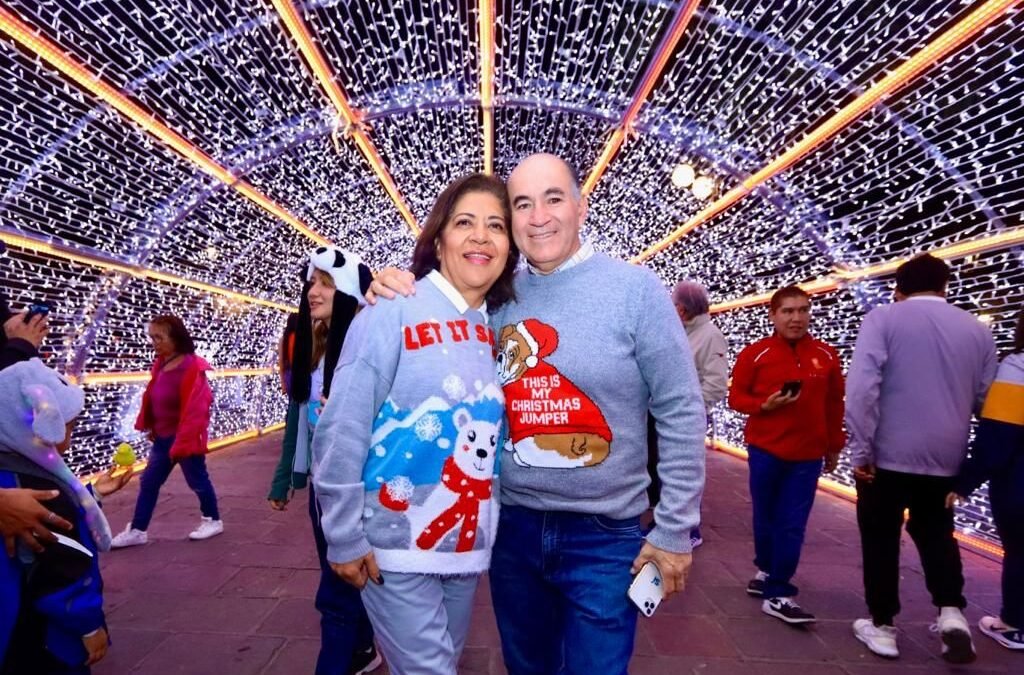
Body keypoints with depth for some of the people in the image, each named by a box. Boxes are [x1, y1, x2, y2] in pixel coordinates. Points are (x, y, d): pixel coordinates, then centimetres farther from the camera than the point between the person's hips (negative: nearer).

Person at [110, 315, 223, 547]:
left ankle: (213, 521, 27)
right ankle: (137, 530, 22)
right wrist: (149, 426, 13)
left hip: (185, 437, -8)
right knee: (148, 482, 12)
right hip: (163, 436, 8)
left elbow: (194, 409, -24)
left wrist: (182, 443, -22)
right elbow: (151, 396, 14)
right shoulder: (161, 363, 3)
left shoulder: (191, 367, -23)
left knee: (197, 480, 8)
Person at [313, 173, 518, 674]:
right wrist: (344, 537, -14)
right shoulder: (393, 313, -14)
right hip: (395, 547, -6)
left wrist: (490, 526, 9)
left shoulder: (498, 330, 5)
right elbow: (341, 430, -15)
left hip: (468, 545, 7)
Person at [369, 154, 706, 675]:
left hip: (602, 536, -3)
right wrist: (395, 293, -9)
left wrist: (674, 530, -8)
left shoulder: (634, 288, -10)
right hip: (512, 525, 4)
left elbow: (681, 413, -8)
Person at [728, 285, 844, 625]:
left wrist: (834, 446, 12)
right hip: (765, 450, -1)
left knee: (792, 526, 1)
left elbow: (834, 405, 9)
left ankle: (777, 594, 10)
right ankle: (770, 573, 34)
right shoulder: (754, 354, -5)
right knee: (766, 518, 11)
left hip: (808, 454, 1)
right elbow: (736, 397, -1)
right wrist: (765, 405, -19)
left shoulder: (826, 356, 2)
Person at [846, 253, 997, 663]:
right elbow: (986, 399, 8)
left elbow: (861, 387, -18)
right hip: (945, 456, 4)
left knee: (881, 538, 11)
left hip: (888, 453, -4)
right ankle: (951, 611, 10)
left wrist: (861, 449, -13)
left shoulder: (883, 318, -7)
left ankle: (881, 627, 19)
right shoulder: (977, 329, 5)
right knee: (935, 533, 24)